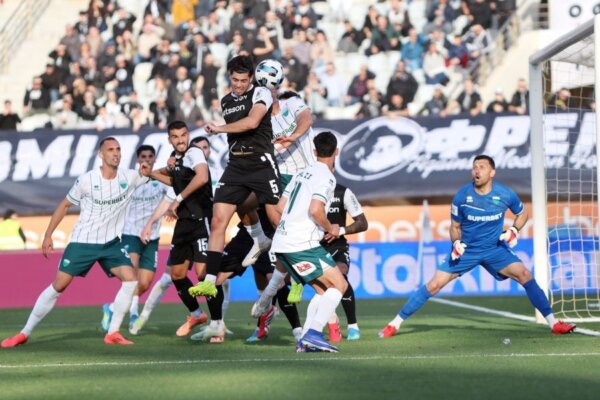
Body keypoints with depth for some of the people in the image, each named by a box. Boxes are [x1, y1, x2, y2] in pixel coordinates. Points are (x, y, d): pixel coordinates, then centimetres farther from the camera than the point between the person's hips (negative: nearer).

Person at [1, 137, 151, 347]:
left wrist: (148, 172, -19)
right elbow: (65, 205, 1)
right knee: (58, 285, -4)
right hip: (82, 241, -3)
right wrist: (48, 235, -1)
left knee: (130, 279, -16)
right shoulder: (86, 180, -12)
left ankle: (113, 333, -7)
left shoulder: (129, 177, -5)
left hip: (111, 243, 3)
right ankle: (24, 333, 6)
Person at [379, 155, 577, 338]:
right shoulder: (462, 196, -12)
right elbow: (455, 227, 2)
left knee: (525, 275, -18)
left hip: (495, 249, 0)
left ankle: (553, 323, -11)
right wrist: (456, 243, -18)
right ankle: (395, 323, 2)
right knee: (434, 285, -9)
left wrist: (514, 230, -11)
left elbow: (522, 213, 9)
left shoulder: (505, 195, -11)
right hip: (465, 250, 0)